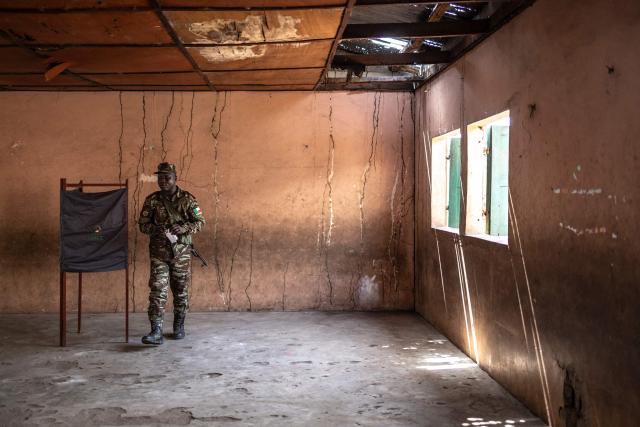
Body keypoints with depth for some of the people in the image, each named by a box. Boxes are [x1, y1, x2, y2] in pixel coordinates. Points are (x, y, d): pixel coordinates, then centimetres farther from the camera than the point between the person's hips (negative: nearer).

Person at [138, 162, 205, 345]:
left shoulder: (187, 199, -2)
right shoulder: (151, 200, 1)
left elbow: (200, 222, 0)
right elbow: (142, 224, 5)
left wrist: (184, 228, -19)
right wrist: (156, 229, -16)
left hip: (181, 252, 0)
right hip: (159, 252, 0)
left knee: (181, 291, 9)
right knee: (157, 290, -10)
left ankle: (179, 326, 25)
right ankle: (156, 332, -13)